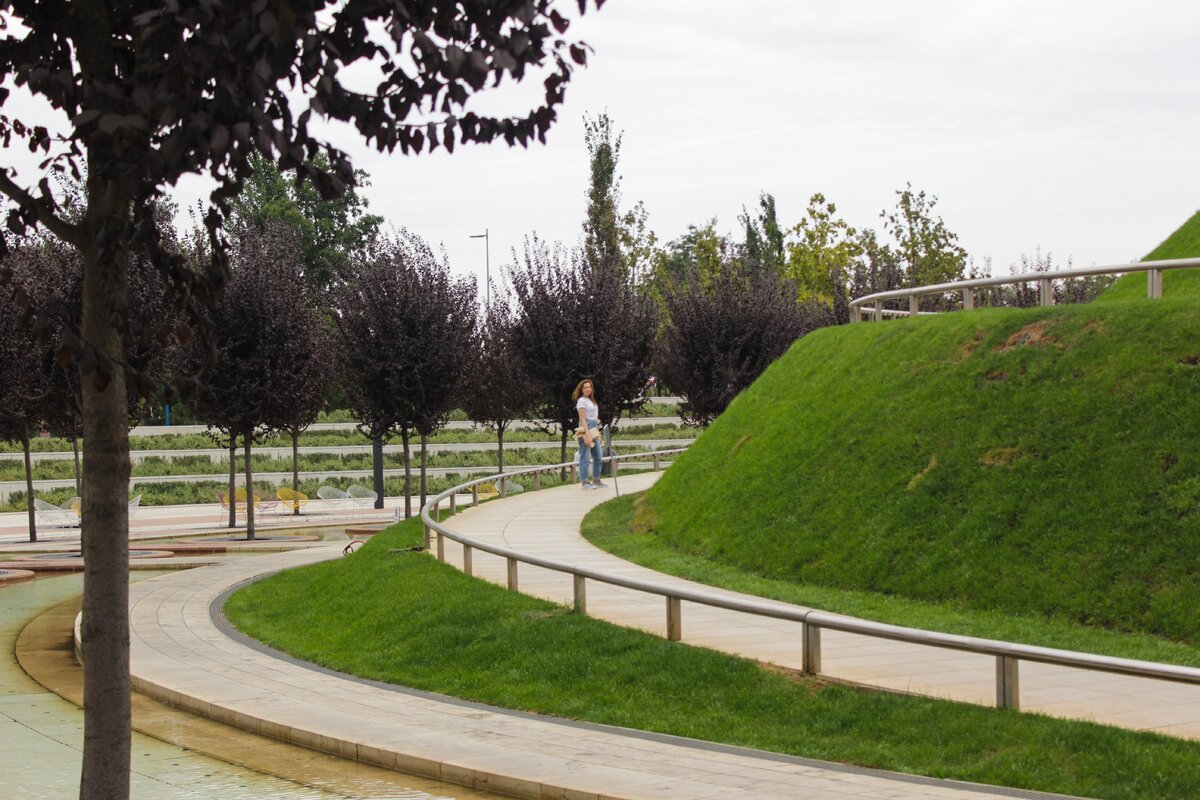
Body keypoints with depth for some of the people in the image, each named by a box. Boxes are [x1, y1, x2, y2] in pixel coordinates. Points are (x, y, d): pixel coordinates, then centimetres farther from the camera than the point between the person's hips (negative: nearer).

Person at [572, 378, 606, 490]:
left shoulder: (591, 400, 17)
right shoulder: (581, 401, -8)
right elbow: (582, 419, -14)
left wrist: (597, 431, 17)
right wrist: (587, 435, -21)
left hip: (594, 430, 9)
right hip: (586, 430, -9)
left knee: (598, 456, 12)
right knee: (585, 457, -6)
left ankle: (596, 480, 21)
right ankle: (585, 482, -2)